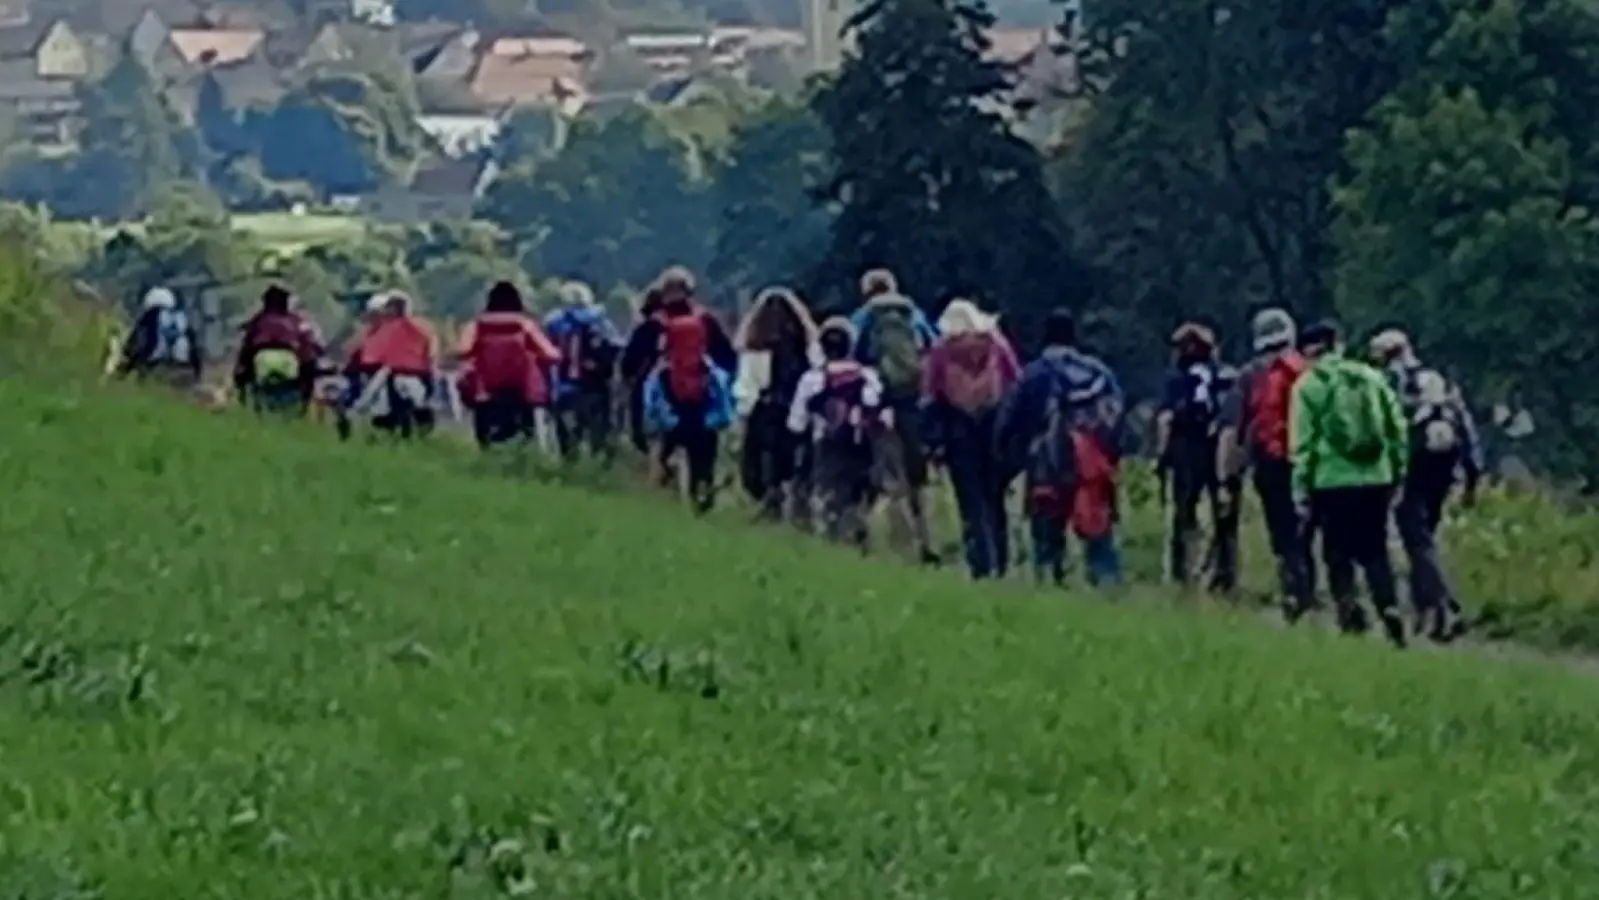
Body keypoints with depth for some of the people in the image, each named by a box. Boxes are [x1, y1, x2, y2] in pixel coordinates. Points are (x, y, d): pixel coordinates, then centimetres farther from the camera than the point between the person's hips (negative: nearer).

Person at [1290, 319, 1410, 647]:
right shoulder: (1372, 377, 7)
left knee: (1338, 553, 9)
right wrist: (1398, 472, 15)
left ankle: (1347, 606, -6)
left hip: (1332, 481, -3)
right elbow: (1398, 429, 8)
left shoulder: (1308, 385, -3)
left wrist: (1301, 490, -1)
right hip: (1376, 479, 3)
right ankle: (1389, 606, -5)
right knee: (1375, 551, 12)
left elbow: (1302, 444, -5)